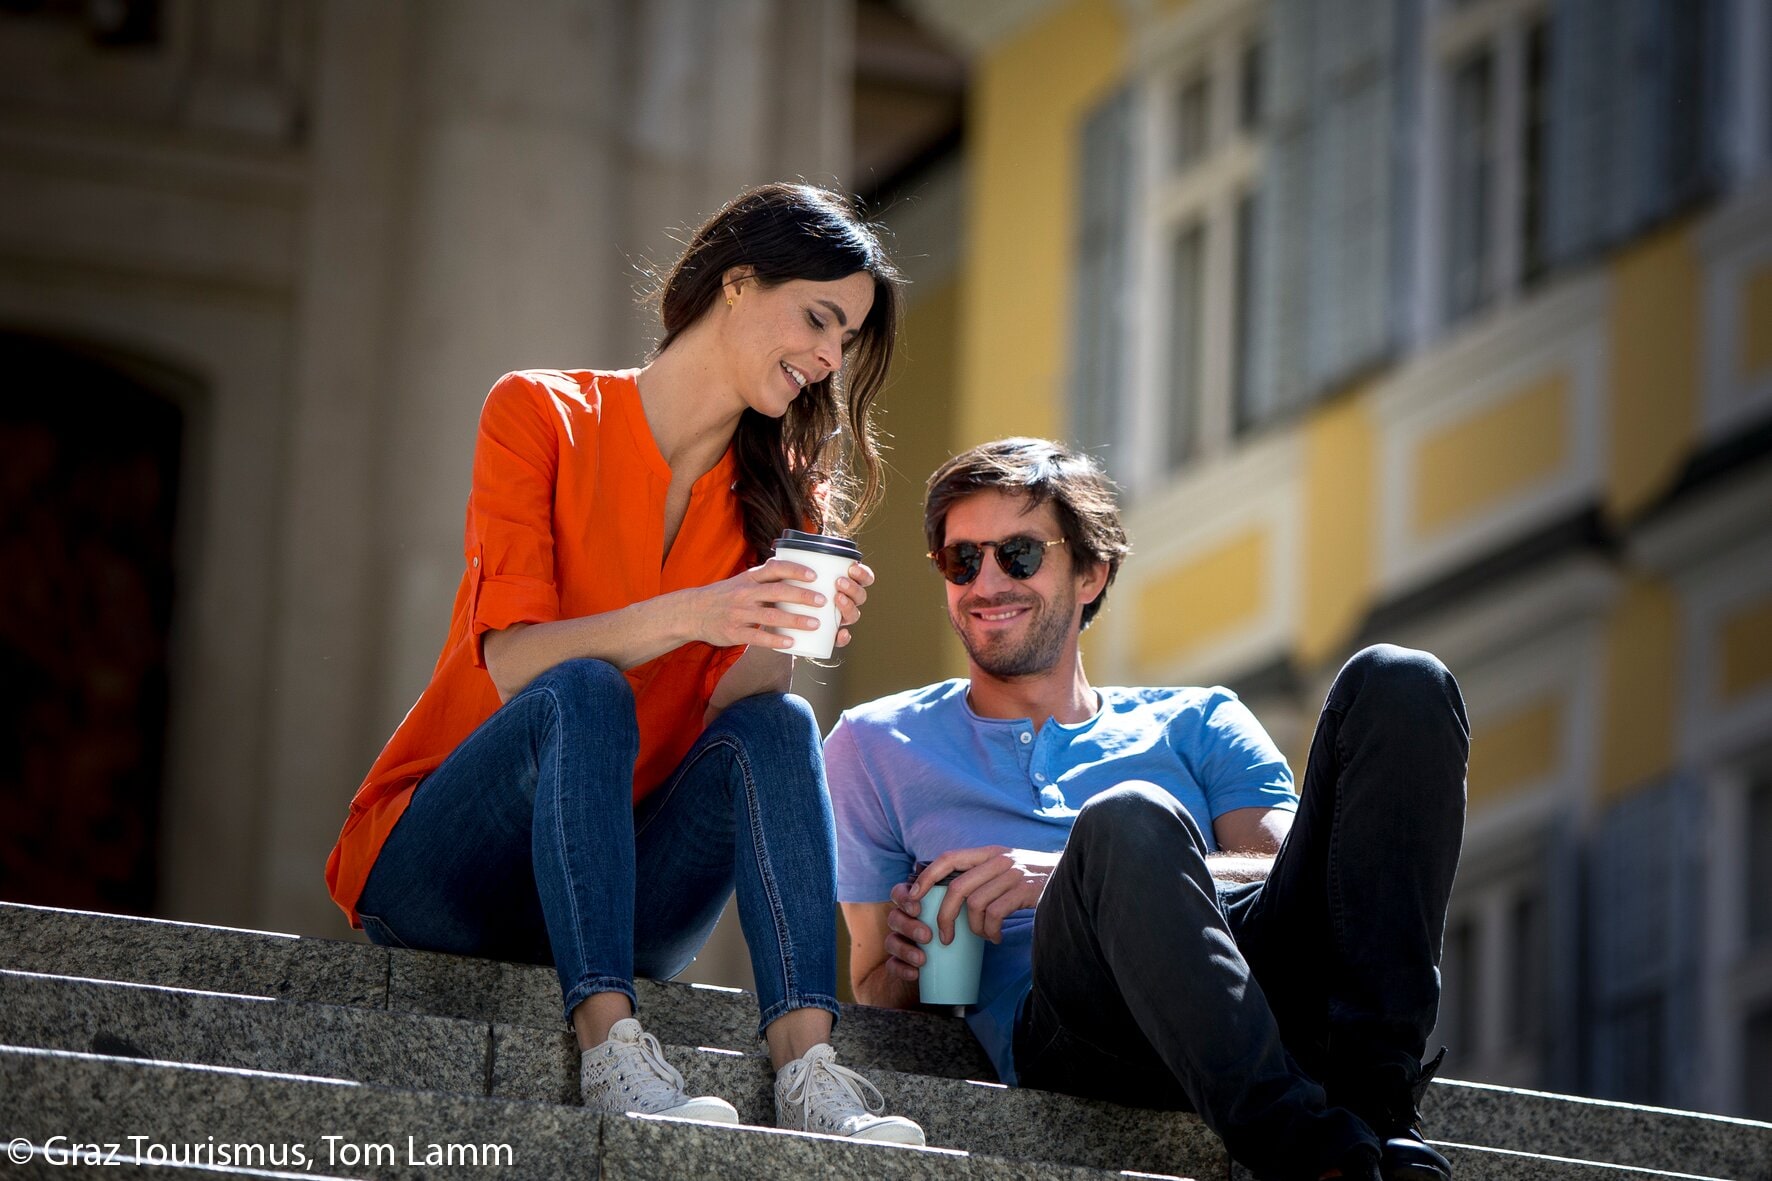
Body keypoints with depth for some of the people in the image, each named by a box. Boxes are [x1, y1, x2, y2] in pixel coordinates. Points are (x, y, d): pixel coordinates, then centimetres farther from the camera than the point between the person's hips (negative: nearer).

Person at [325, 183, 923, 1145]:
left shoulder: (778, 490, 11)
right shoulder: (544, 415, -3)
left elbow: (732, 712, -2)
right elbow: (511, 660, -15)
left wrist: (778, 636, -23)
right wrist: (684, 616, -30)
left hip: (613, 895, 4)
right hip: (430, 878, -4)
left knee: (780, 727, -22)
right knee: (585, 692, -31)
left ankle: (808, 1068, -39)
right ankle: (611, 1051, -44)